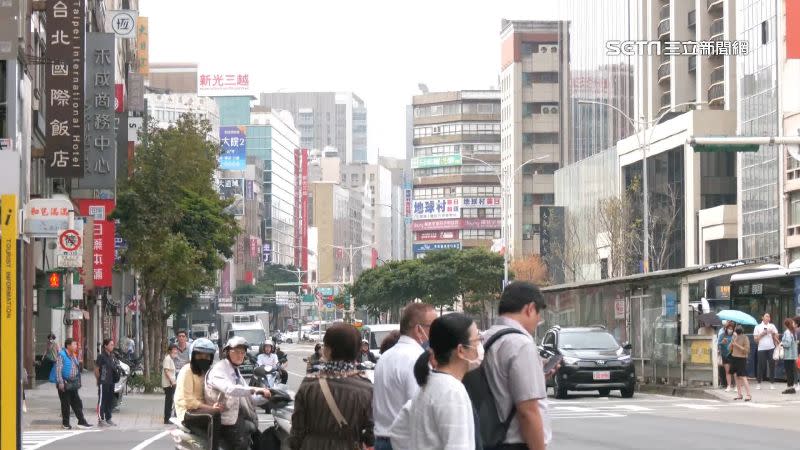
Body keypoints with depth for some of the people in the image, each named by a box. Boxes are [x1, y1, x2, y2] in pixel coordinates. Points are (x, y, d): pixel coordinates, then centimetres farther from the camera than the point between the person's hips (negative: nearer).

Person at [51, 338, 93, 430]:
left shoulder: (73, 355, 13)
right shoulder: (61, 355, -13)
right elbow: (58, 369, -18)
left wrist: (78, 382, 18)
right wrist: (60, 382, -23)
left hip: (73, 383, 8)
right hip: (64, 384, -8)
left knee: (77, 403, 6)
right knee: (66, 404, 0)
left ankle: (81, 422, 8)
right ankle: (65, 423, 9)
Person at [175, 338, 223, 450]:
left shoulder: (207, 372, 20)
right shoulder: (187, 370, -6)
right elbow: (188, 400, -15)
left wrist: (215, 405, -12)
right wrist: (211, 408, -22)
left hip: (202, 410, 8)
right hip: (188, 412, -8)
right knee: (214, 416, -34)